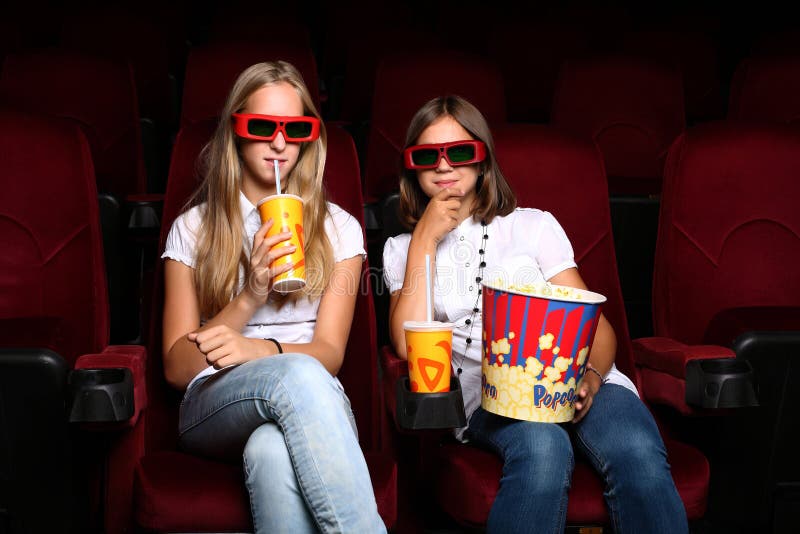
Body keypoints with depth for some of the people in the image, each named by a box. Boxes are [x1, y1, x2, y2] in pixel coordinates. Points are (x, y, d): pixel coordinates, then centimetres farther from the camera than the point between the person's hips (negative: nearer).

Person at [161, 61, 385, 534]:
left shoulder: (338, 228, 12)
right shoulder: (193, 228, 11)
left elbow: (330, 352, 1)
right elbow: (177, 368, 5)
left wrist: (259, 349, -20)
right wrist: (248, 298, -11)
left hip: (311, 406, 0)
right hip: (214, 405, 0)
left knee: (273, 452, -40)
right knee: (299, 376, -37)